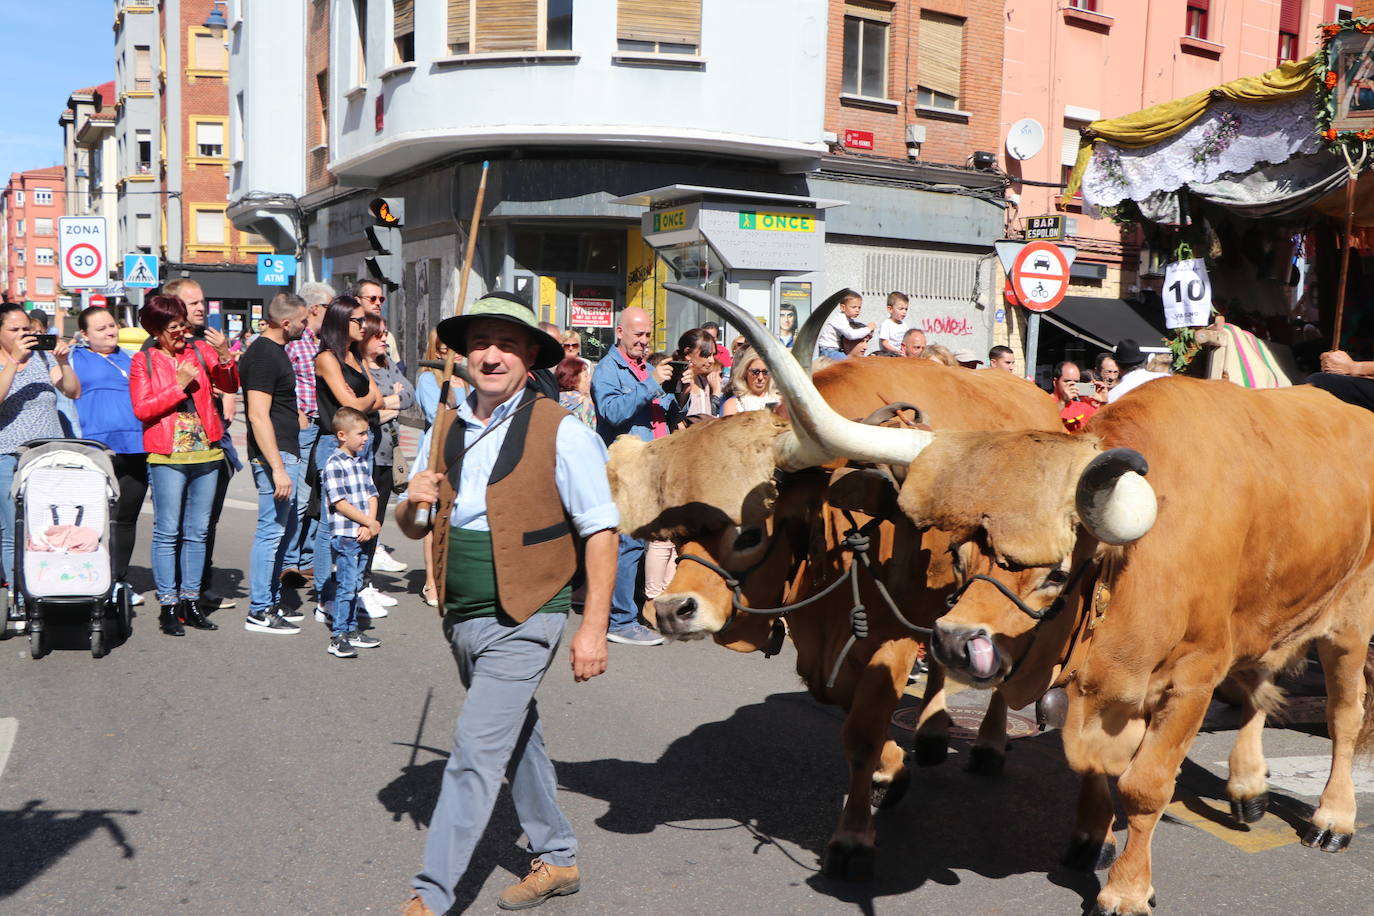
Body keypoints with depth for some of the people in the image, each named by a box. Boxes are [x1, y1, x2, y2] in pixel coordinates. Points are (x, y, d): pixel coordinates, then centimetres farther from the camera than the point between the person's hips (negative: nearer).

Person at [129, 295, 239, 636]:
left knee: (198, 531, 9)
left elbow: (230, 385, 2)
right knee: (168, 532, -3)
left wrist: (225, 356, -15)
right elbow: (142, 408, -7)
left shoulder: (199, 350, 10)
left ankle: (191, 600, 16)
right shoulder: (143, 361, 2)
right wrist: (178, 386, -13)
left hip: (206, 453, 4)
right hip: (167, 456, -4)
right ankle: (168, 605, 3)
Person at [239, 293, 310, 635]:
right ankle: (260, 612, 0)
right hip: (275, 455, -11)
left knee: (286, 528, 16)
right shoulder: (263, 356, -16)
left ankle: (272, 601, 25)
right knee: (272, 530, -6)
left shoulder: (275, 350, 16)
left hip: (287, 453, 11)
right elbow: (258, 416, -22)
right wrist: (278, 468, -25)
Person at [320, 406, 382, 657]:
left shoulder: (361, 461, 14)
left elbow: (371, 495, 10)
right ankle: (337, 638, -2)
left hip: (362, 535, 8)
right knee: (345, 586, -7)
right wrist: (370, 523, -12)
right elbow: (340, 503, -16)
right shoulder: (334, 465, -11)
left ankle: (352, 631, 25)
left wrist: (369, 525, -5)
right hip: (344, 535, -7)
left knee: (355, 585, 15)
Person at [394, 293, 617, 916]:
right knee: (517, 738, 19)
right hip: (460, 618, 7)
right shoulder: (448, 430, 6)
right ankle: (556, 859, 36)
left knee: (476, 751, -9)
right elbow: (412, 527, 14)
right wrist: (413, 503, -10)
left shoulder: (560, 432, -12)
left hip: (521, 621, -7)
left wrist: (593, 627, -17)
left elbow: (600, 532, -12)